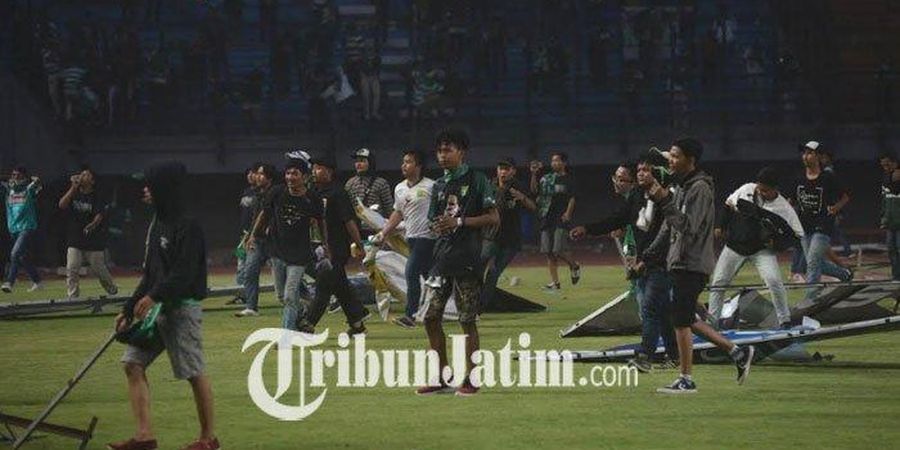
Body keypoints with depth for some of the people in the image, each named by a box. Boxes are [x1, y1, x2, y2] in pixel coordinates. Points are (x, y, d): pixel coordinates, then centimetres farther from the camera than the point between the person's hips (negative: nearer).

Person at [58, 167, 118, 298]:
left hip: (94, 241, -3)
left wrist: (93, 225, -36)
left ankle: (113, 292, 27)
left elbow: (99, 216, -15)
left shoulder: (96, 197, -3)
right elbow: (62, 205, -7)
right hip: (75, 240, 3)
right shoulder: (74, 195, 8)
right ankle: (72, 297, -5)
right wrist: (73, 188, -10)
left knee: (100, 270, 6)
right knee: (71, 270, -8)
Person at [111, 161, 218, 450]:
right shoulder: (158, 223, 15)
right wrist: (128, 310, 16)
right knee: (133, 364, 2)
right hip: (155, 308, 9)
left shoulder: (187, 227, -13)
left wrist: (153, 296, -32)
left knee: (195, 373, -2)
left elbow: (184, 274, -22)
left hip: (182, 309, -9)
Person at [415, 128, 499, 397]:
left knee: (468, 320, -2)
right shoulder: (439, 186, 16)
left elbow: (493, 218, -9)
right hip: (441, 259, 7)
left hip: (467, 261, -7)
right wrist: (439, 226, -3)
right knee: (431, 317, 3)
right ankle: (442, 379, 12)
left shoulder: (476, 181, -4)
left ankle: (469, 379, 6)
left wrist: (459, 222, -16)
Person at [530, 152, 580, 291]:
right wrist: (534, 174, -1)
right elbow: (534, 190, 10)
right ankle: (555, 282, 8)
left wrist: (568, 214, -19)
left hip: (561, 219, -6)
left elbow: (572, 198, -7)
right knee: (548, 252, 3)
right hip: (547, 219, 6)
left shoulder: (568, 179, -1)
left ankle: (574, 266, 14)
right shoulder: (546, 178, 15)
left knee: (558, 251, -14)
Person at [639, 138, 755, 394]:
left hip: (692, 264, -10)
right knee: (685, 320, 13)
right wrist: (650, 253, 21)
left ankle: (686, 380, 0)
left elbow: (688, 226, -24)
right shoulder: (681, 187, 16)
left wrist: (664, 200, -28)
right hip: (680, 263, 10)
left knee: (681, 321, -7)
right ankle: (737, 353, 18)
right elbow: (670, 226, 23)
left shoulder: (699, 188, -15)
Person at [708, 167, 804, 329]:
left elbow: (798, 234, -9)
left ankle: (784, 321, -9)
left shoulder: (784, 208, -14)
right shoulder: (746, 190, -4)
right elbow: (728, 205, 13)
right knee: (718, 282, 3)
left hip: (762, 250, -3)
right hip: (734, 247, 3)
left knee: (774, 280, -22)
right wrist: (720, 226, 6)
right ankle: (712, 321, 16)